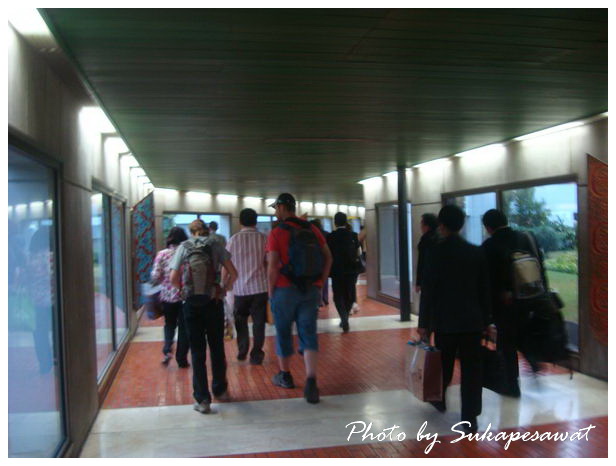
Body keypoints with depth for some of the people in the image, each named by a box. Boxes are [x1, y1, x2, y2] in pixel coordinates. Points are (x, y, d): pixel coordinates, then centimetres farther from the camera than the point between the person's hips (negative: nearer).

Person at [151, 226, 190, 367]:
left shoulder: (162, 254, -4)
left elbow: (155, 276, -6)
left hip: (167, 296, 1)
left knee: (170, 324, 21)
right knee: (183, 327, 10)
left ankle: (167, 350, 1)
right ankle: (181, 358, 13)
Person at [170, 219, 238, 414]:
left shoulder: (183, 247, 3)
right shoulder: (215, 245, 3)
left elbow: (173, 278, -4)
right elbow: (233, 273, -4)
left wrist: (185, 289, 13)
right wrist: (224, 290, 10)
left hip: (191, 303, 0)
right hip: (213, 302, 0)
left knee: (197, 352, 6)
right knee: (217, 348, 16)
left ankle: (202, 399, 5)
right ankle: (219, 390, 31)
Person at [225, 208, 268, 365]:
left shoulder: (234, 239, -3)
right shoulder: (263, 238, -3)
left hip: (240, 288, 1)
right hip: (260, 287, 0)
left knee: (241, 321, 19)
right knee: (258, 322, 7)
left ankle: (242, 351, 20)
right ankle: (256, 355, 9)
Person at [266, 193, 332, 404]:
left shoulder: (276, 233, -8)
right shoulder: (313, 230, 6)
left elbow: (273, 267, -13)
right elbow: (328, 257, 7)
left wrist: (271, 293, -3)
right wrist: (320, 283, 12)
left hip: (285, 290, -3)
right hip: (311, 290, 3)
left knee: (283, 332, 14)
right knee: (308, 334, 4)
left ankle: (285, 375, 30)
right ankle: (311, 382, -7)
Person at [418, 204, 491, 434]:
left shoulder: (437, 251, -8)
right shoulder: (477, 252, 2)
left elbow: (428, 290, -9)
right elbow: (484, 289, 6)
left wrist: (424, 323, -3)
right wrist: (485, 319, 15)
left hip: (445, 320, -2)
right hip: (473, 320, 2)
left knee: (444, 364, 17)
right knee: (471, 368, 4)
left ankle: (439, 399, 38)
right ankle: (470, 418, 3)